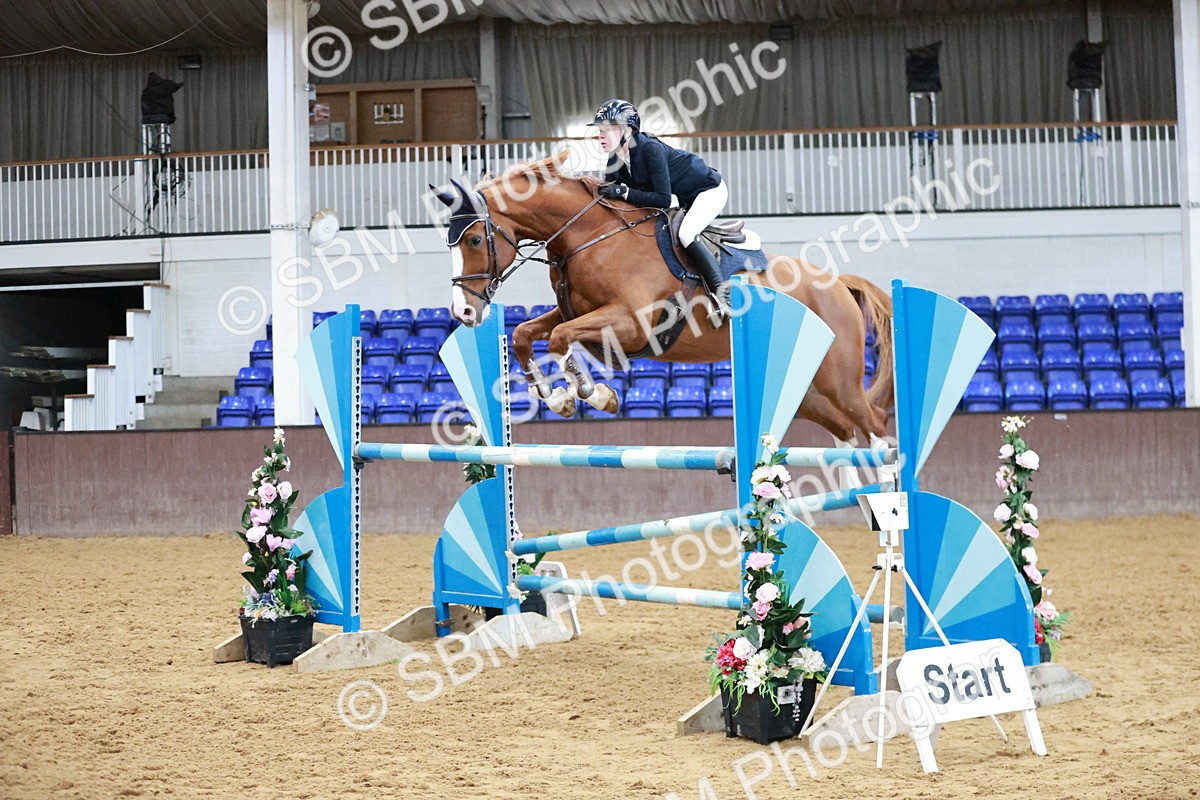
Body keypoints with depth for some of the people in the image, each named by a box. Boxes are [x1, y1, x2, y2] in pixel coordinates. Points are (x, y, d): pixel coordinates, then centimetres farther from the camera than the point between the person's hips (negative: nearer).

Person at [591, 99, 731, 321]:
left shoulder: (651, 149, -31)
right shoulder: (616, 160, -6)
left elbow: (663, 199, -34)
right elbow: (610, 196, 4)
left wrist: (624, 192, -36)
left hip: (710, 189, -10)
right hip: (686, 200, 10)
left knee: (685, 234, -29)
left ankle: (720, 294, -29)